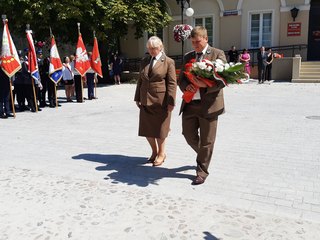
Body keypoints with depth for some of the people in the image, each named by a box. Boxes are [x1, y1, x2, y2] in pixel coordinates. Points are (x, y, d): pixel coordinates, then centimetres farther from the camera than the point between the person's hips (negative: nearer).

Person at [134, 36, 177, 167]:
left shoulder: (168, 62, -3)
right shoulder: (144, 61, 12)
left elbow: (172, 83, -7)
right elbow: (140, 81, 16)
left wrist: (171, 102, -13)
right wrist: (137, 98, 12)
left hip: (161, 101, -5)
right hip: (145, 101, 5)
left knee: (160, 130, 5)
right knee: (146, 129, 9)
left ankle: (161, 154, 26)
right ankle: (154, 151, 31)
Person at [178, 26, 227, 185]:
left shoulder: (218, 54, -2)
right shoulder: (188, 56, 14)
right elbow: (181, 79, 14)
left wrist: (205, 85, -25)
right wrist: (186, 87, -9)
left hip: (208, 104, -5)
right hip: (190, 104, 5)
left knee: (206, 141, 4)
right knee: (189, 135, 10)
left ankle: (202, 172, 20)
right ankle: (203, 155, 39)